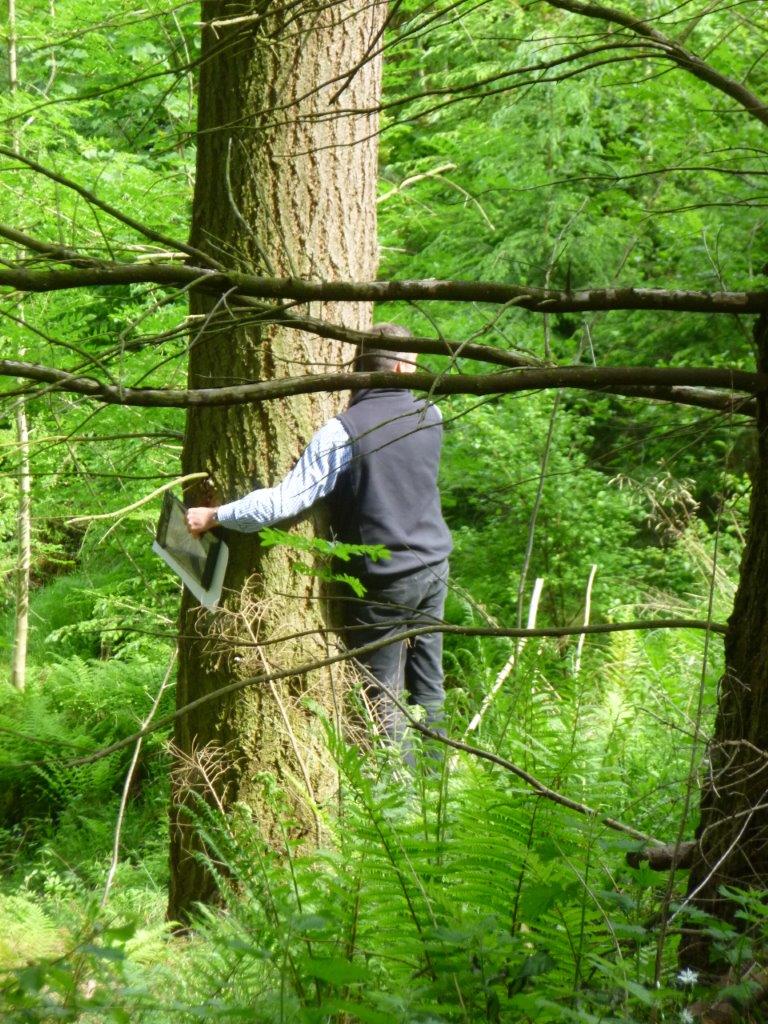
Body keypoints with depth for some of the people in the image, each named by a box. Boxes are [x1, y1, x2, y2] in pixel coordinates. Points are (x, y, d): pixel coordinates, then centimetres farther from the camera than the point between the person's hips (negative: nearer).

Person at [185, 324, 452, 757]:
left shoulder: (344, 430, -19)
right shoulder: (430, 416, -2)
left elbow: (288, 500, -23)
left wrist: (215, 516, -14)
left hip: (383, 580, -5)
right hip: (433, 567, 5)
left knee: (384, 699, 4)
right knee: (429, 685, 16)